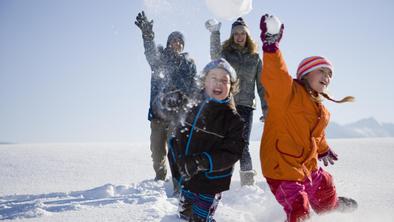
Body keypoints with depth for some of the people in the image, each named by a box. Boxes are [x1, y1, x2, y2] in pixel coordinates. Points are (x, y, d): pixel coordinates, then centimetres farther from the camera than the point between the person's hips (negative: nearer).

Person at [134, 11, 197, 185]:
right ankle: (160, 179, 23)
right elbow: (151, 52, -13)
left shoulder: (188, 63, 11)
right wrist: (147, 35, -34)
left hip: (177, 113, -2)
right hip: (157, 111, 2)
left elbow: (191, 87, 5)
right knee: (157, 149, 7)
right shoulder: (160, 58, 10)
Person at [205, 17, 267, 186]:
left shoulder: (255, 58, 12)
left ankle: (248, 186, 1)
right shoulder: (225, 52, 8)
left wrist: (266, 109, 6)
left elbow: (261, 85, 13)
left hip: (245, 106, 0)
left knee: (243, 146, -4)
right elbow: (215, 56, -17)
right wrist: (215, 33, -31)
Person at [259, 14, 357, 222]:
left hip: (308, 167, 9)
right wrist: (271, 46, -50)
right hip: (282, 167, -9)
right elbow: (275, 78, -37)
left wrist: (324, 150, 48)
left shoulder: (320, 108, 13)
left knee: (326, 198, 29)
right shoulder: (289, 92, -15)